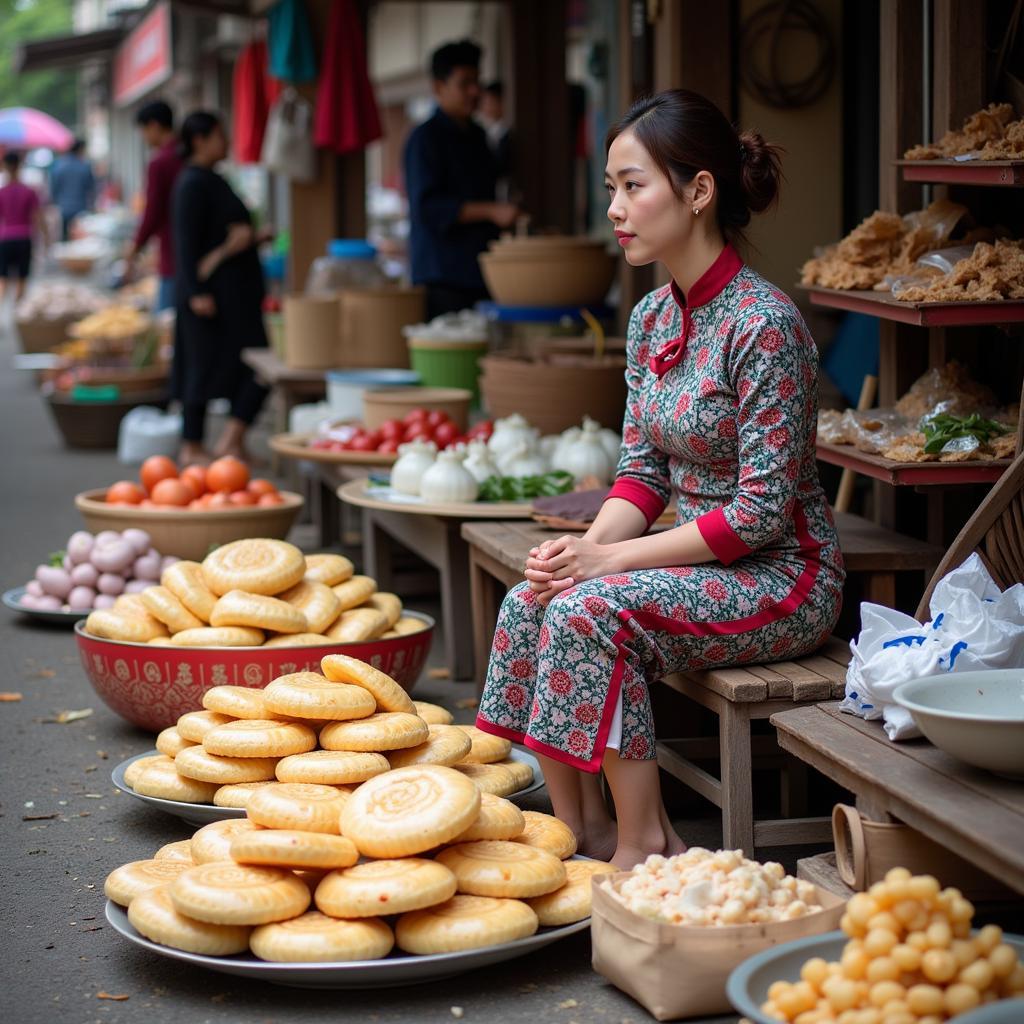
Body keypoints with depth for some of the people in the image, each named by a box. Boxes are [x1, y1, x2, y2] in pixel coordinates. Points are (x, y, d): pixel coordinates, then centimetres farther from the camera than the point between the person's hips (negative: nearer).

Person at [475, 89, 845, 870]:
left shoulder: (764, 325, -20)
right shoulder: (652, 319, 6)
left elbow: (762, 510, -22)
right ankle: (581, 828, -3)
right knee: (532, 600, -12)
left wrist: (611, 558, -21)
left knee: (592, 609, -26)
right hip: (704, 563, 8)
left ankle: (642, 844, -13)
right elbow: (643, 472, 9)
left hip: (785, 577, -8)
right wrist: (585, 547, -12)